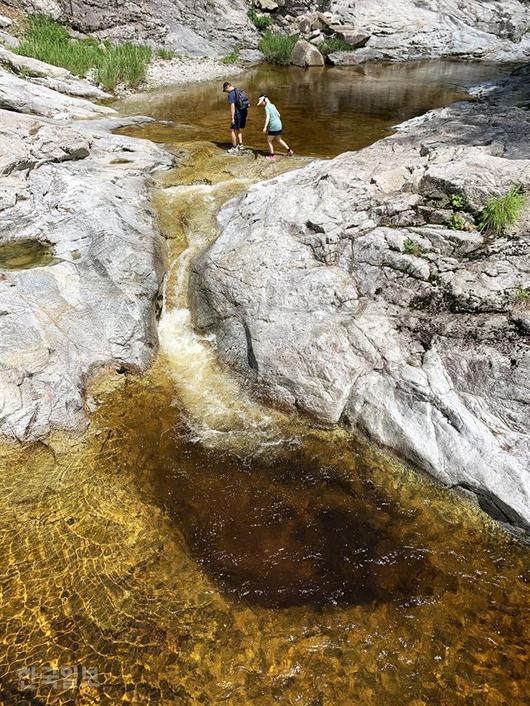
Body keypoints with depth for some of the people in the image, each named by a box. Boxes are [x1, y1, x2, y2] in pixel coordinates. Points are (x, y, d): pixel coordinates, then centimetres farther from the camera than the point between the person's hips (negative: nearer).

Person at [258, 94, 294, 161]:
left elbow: (268, 117, -23)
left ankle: (272, 156, 9)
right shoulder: (272, 105, 13)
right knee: (279, 140, 22)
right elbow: (278, 114, 18)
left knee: (269, 141, 5)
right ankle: (289, 151, 23)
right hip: (279, 125, 8)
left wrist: (265, 127, -30)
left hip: (273, 127, -8)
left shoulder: (267, 107, -11)